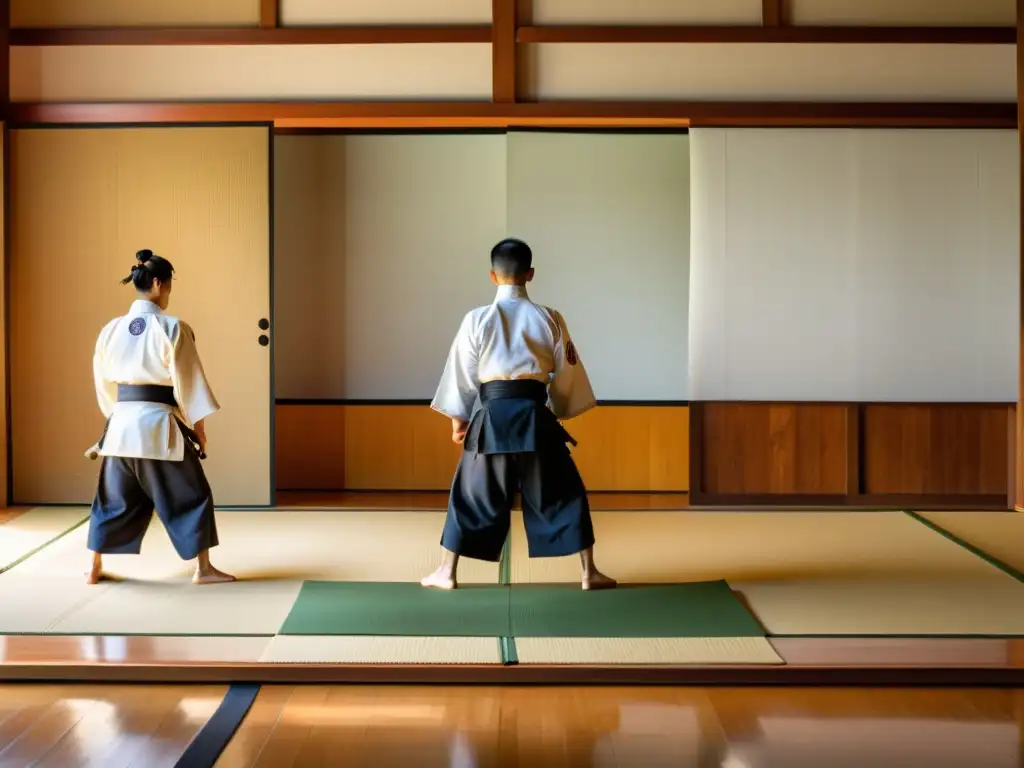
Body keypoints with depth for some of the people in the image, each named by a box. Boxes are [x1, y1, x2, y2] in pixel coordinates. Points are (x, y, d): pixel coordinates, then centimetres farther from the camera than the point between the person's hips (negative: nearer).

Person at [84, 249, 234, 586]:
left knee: (113, 497, 18)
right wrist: (199, 426, 1)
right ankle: (204, 569, 12)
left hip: (122, 422, 5)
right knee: (190, 496, 9)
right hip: (159, 423, -5)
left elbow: (104, 382, 15)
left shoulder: (111, 329, 5)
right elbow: (189, 380, -8)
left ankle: (95, 569, 23)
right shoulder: (172, 328, -10)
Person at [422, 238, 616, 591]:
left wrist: (458, 418, 18)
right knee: (564, 493, 10)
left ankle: (447, 572, 17)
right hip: (534, 416, 0)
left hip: (492, 418, 0)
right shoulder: (549, 319, 1)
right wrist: (559, 412, 24)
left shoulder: (476, 319, -2)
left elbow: (462, 373, 5)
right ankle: (589, 573, 12)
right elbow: (567, 372, 8)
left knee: (470, 494, 13)